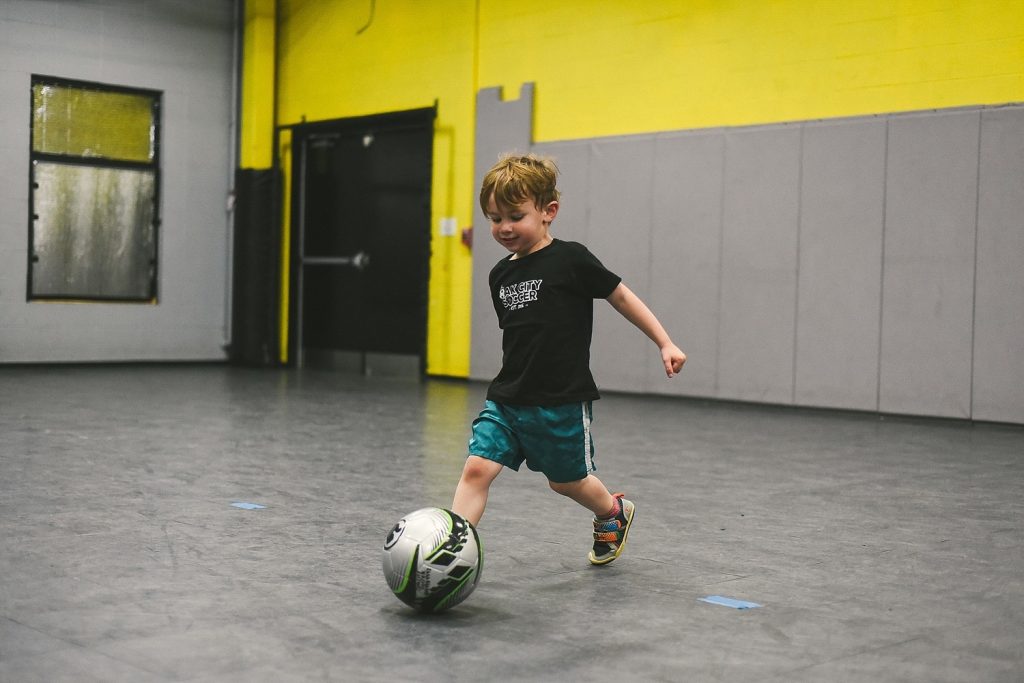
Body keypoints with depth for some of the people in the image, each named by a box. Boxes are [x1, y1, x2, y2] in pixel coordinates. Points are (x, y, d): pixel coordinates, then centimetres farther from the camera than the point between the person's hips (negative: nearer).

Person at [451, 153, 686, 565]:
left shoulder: (571, 260, -12)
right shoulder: (501, 275, 6)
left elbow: (622, 297, -3)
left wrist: (665, 344, -1)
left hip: (562, 402, -4)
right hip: (506, 399, 5)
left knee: (566, 481, 14)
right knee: (477, 469, -11)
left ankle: (614, 513, 44)